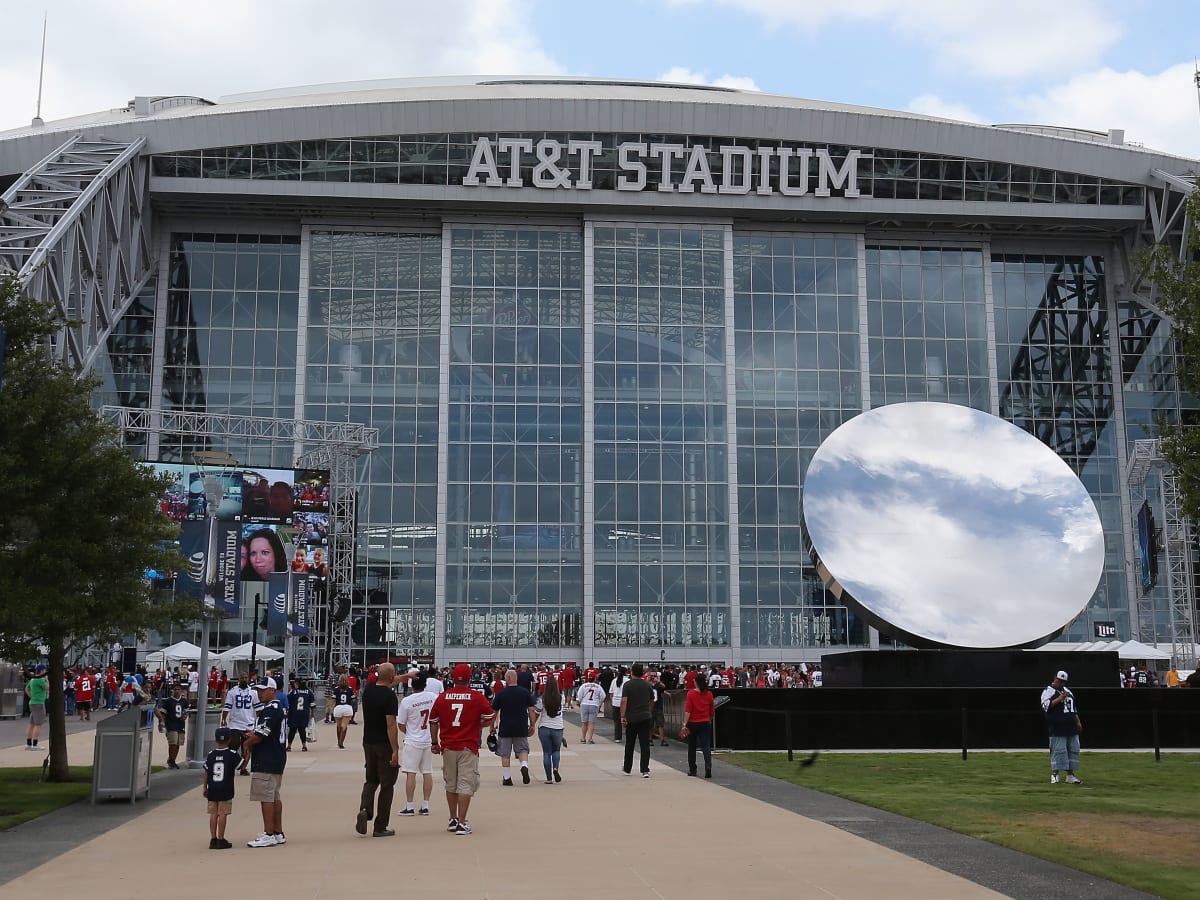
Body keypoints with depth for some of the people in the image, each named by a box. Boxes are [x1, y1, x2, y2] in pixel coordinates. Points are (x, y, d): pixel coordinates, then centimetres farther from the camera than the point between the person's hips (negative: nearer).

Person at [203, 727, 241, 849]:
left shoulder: (211, 754, 4)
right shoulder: (232, 754, -5)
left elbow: (206, 772, 7)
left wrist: (205, 787, 15)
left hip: (212, 789, 3)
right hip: (225, 790, -3)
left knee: (213, 814, 8)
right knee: (223, 814, -1)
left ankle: (213, 839, 9)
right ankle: (220, 840, 0)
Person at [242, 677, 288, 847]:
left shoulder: (270, 710, -17)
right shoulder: (277, 708, 17)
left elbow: (260, 736, -19)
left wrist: (245, 744, -3)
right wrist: (253, 735, 5)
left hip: (266, 762, -11)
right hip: (276, 758, 11)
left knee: (266, 797, -7)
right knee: (275, 797, 13)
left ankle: (269, 835, -4)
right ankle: (278, 833, 19)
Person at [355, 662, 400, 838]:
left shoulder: (368, 690, 4)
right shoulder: (389, 695, -18)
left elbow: (382, 684, 26)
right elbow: (391, 725, -21)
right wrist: (395, 750, -19)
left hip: (368, 743, 6)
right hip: (385, 744, -6)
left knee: (371, 780, 20)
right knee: (387, 785, 4)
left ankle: (365, 809, -6)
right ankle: (380, 827, 7)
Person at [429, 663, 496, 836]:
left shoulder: (442, 697, 2)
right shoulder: (477, 697, -6)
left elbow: (433, 722, 7)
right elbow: (490, 716, -1)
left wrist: (435, 742, 16)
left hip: (447, 747, 3)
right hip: (468, 747, -3)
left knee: (450, 784, 16)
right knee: (465, 784, -1)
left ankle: (453, 820, 24)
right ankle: (462, 823, -6)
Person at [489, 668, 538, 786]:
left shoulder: (501, 694, -5)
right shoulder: (525, 692, 1)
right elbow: (532, 710, 3)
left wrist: (492, 726, 12)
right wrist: (532, 725, 11)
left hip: (505, 728, -2)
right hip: (521, 728, 2)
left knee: (505, 754, 9)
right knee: (522, 749, 15)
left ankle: (507, 778, 10)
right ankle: (524, 766, -12)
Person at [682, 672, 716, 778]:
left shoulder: (691, 693, -10)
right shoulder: (709, 694, 0)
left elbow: (688, 710, -15)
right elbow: (712, 710, 9)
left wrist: (684, 724, -15)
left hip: (692, 723, -2)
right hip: (705, 723, 2)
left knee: (691, 747, 14)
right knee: (706, 746, -2)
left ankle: (692, 770, 21)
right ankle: (708, 767, -23)